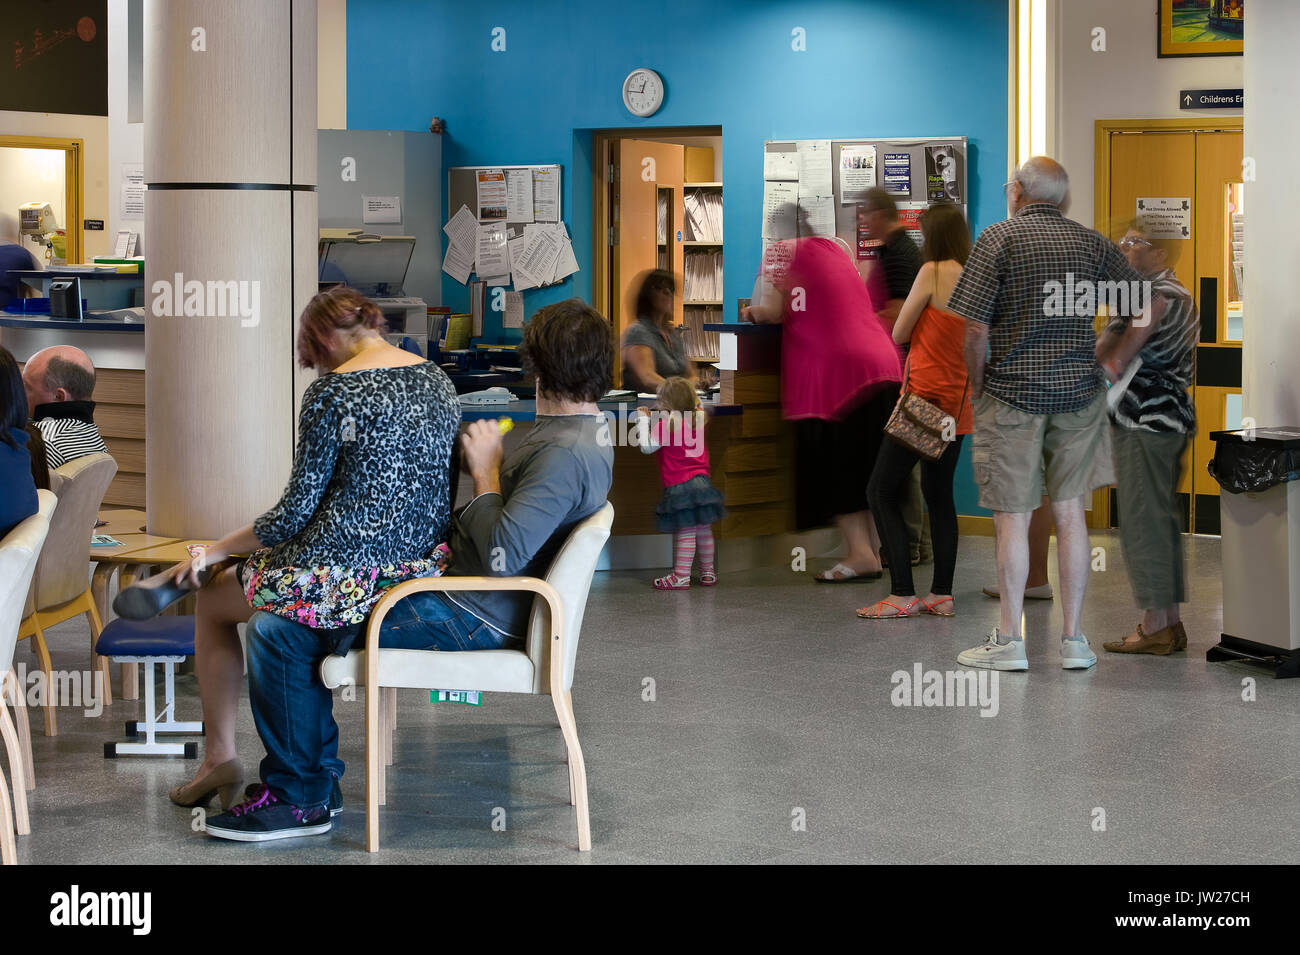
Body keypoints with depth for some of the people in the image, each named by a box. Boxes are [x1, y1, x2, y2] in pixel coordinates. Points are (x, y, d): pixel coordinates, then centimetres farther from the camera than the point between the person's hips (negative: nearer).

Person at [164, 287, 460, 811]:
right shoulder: (437, 378, 8)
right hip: (425, 566, 8)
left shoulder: (332, 392, -13)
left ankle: (220, 757, 26)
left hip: (350, 577, -8)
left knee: (212, 598, 20)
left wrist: (212, 551, 3)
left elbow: (295, 512, -11)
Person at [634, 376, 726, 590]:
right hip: (701, 480, 6)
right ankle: (708, 572, 20)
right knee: (703, 529, 12)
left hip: (679, 486, -6)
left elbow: (647, 447, -9)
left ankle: (681, 576, -3)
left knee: (685, 532, -6)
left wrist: (643, 420, 0)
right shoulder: (699, 419, 6)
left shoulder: (665, 424, -12)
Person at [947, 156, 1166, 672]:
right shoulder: (1092, 242, 5)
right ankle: (1073, 639, 11)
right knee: (1069, 512, 9)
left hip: (1012, 393, -4)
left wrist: (977, 381, 2)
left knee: (1013, 517, 1)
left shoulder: (998, 238, -7)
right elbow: (1152, 304, 6)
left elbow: (976, 328, -12)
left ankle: (1009, 640, 6)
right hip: (1079, 392, 4)